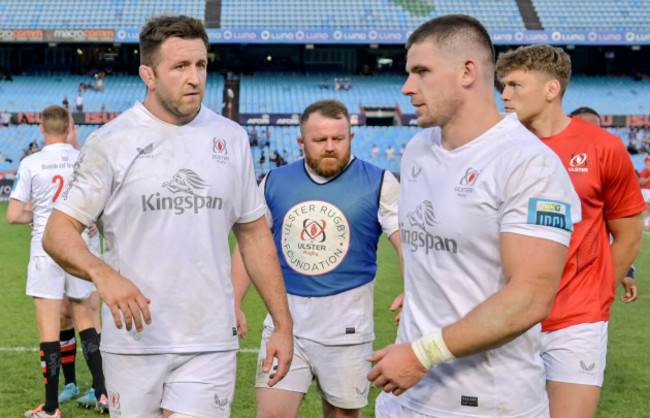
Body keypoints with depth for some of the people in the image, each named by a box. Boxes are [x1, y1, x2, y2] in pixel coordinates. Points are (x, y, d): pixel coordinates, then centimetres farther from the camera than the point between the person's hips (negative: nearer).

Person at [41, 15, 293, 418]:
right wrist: (102, 274, -25)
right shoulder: (112, 141, -3)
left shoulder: (232, 138, 7)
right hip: (134, 340, -1)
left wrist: (284, 324, 9)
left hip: (211, 343, 2)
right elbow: (58, 232, -4)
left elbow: (254, 234, 13)